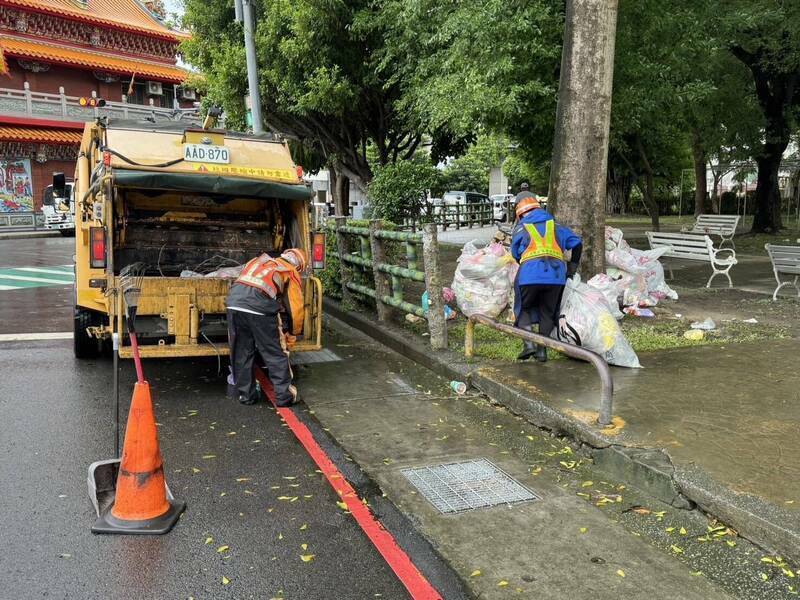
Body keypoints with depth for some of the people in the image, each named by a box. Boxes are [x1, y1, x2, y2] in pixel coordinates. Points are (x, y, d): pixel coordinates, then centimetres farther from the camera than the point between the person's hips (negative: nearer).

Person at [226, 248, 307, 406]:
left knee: (241, 352, 18)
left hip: (234, 300, 4)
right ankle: (284, 396, 17)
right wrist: (292, 334, 35)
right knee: (275, 354, 10)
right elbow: (296, 308, 20)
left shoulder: (259, 260, 34)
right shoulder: (292, 273, 20)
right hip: (259, 304, -4)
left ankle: (246, 395, 27)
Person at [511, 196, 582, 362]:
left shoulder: (520, 229, 15)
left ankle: (529, 342, -3)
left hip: (529, 275, -3)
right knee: (547, 312, 18)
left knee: (523, 308, 16)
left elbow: (516, 255, 19)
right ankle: (542, 349, 14)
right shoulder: (555, 226, 22)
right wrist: (572, 267, 31)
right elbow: (577, 243, 21)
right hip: (556, 275, 3)